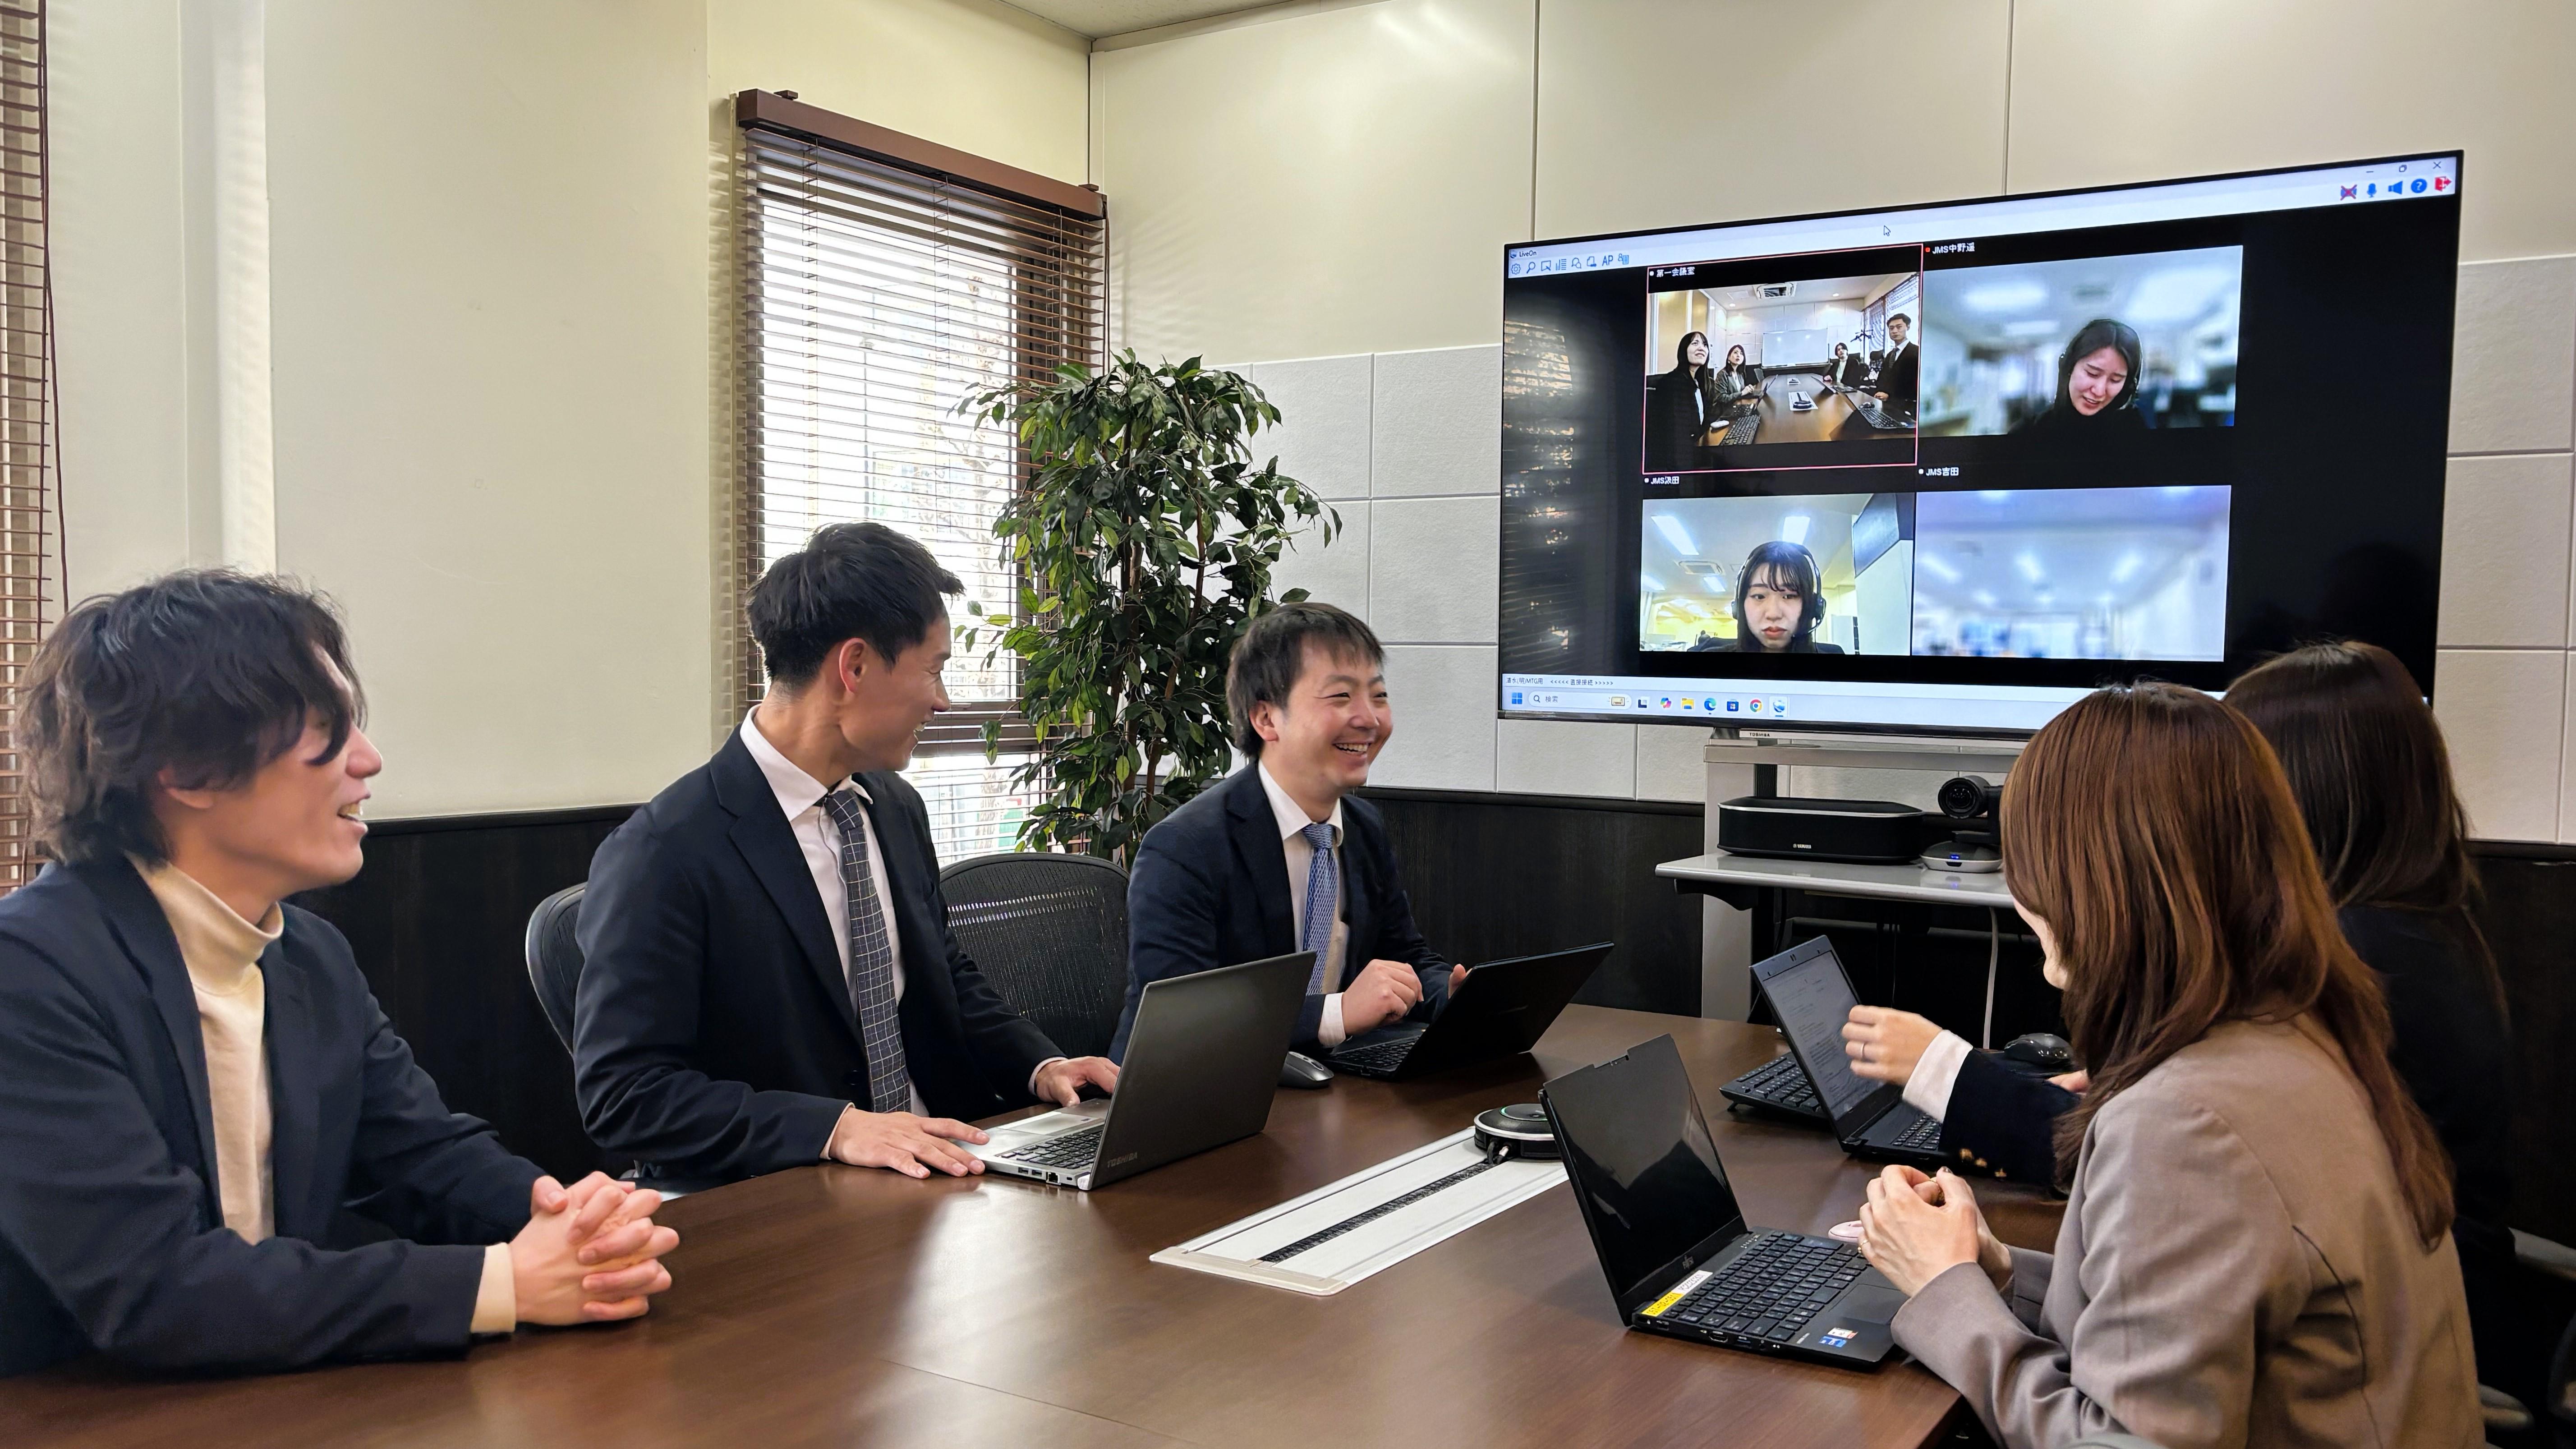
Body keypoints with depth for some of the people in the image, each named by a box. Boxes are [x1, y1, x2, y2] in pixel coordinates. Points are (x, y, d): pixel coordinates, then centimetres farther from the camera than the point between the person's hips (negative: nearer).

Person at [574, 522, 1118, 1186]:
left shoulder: (897, 808, 9)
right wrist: (836, 1127, -26)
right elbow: (623, 1089, -17)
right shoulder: (663, 854, -15)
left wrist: (1041, 1065, 3)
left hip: (935, 1167, 7)